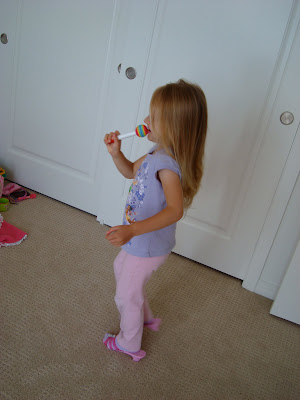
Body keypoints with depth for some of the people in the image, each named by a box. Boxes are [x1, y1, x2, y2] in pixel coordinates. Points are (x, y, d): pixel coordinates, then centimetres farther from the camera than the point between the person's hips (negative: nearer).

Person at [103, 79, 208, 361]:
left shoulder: (167, 165, -33)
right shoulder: (157, 153, -3)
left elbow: (175, 210, -44)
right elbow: (131, 171, 13)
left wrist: (132, 230, -53)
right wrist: (116, 153, -6)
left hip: (149, 247, -10)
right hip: (138, 241, 10)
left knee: (127, 296, 12)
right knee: (120, 268, 34)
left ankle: (129, 344, 41)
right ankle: (146, 317, 54)